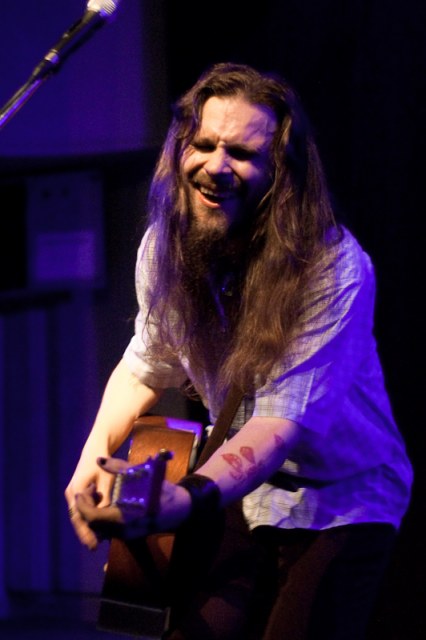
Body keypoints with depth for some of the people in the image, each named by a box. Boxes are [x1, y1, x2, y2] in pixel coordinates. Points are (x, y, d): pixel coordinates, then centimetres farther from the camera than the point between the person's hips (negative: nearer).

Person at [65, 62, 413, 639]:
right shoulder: (165, 246, -8)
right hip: (238, 490, 5)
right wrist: (93, 460, -7)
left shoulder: (334, 268, -27)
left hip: (344, 502, -5)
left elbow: (282, 419, -35)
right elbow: (146, 365, 9)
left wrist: (187, 499, -53)